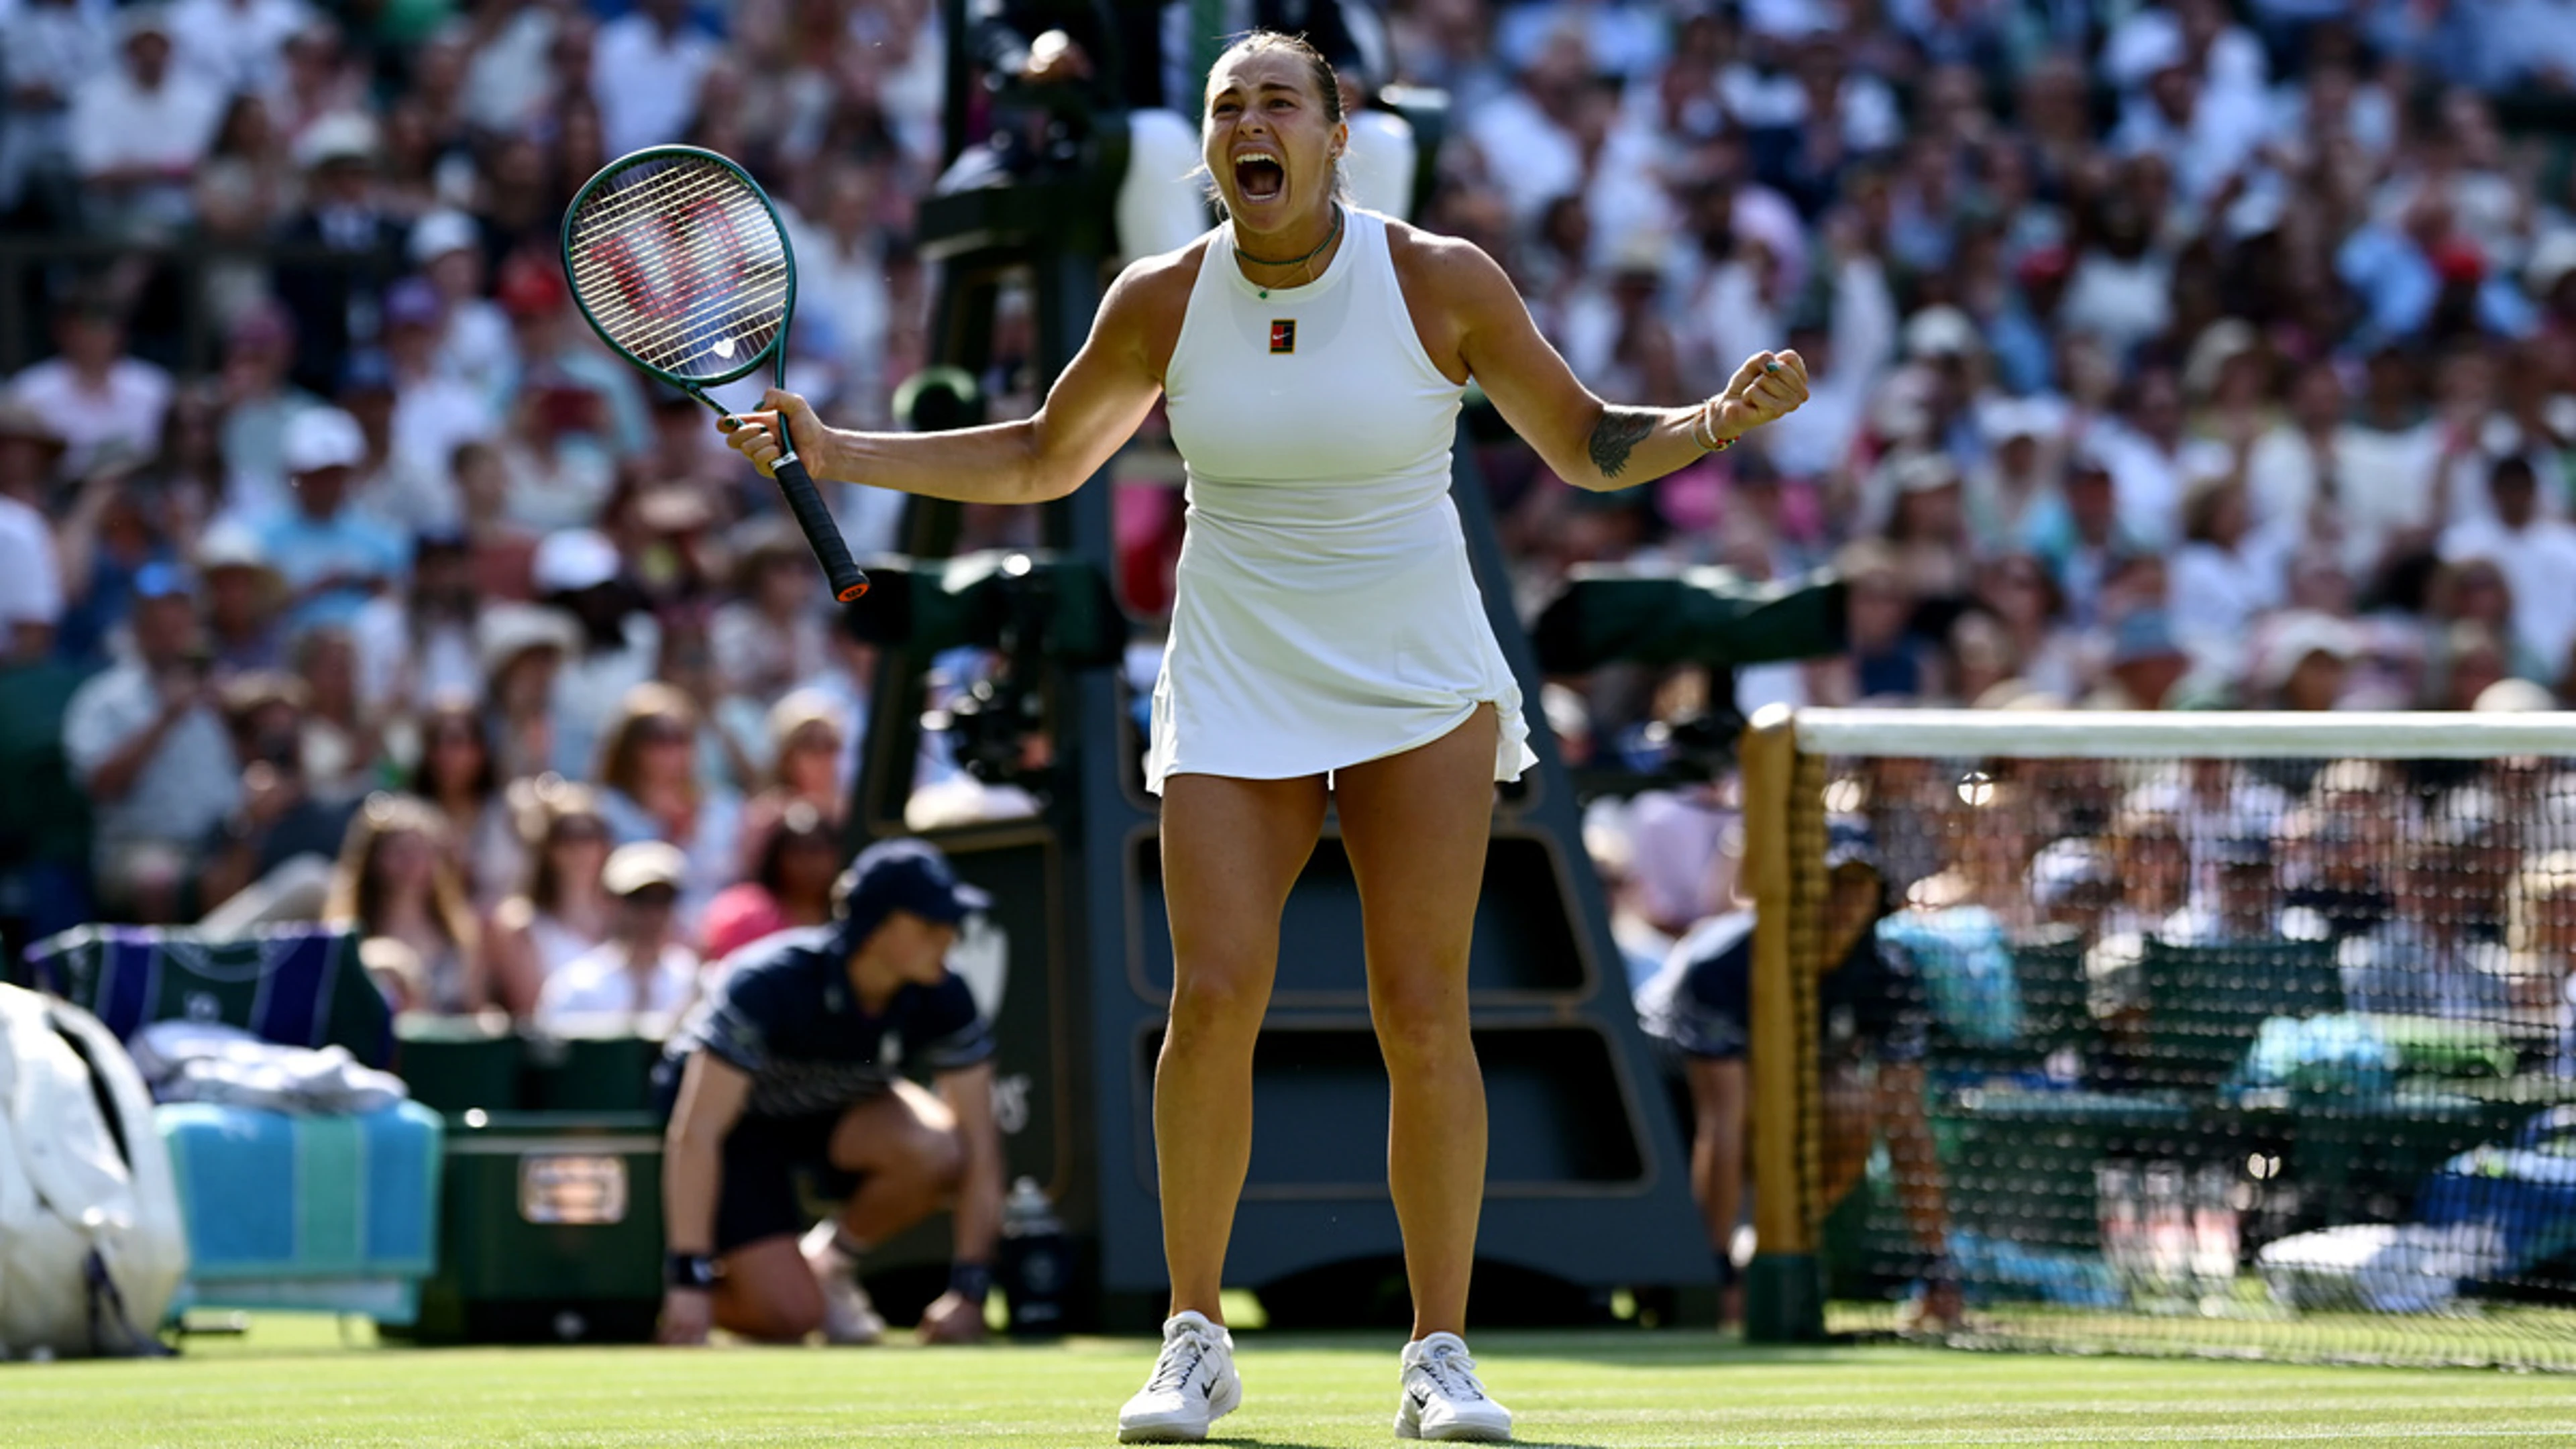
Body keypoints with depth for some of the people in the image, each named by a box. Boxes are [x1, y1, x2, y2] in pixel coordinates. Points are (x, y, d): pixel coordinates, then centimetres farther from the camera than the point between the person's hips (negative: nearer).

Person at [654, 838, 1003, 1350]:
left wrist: (968, 1289, -22)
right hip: (739, 1118, -4)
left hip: (841, 1113, 4)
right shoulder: (769, 983, -33)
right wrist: (690, 1279, -37)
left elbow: (979, 1144, -17)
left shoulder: (941, 1000, -21)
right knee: (790, 1316, -23)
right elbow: (695, 1134, -33)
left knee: (935, 1151, -30)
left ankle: (833, 1259, -1)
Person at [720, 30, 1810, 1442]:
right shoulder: (1162, 302, -3)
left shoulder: (1442, 281, -7)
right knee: (1213, 1001, -11)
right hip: (1236, 691, 1)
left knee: (1424, 1017, -8)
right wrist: (836, 452, 6)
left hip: (1419, 688, -1)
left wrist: (1720, 420, -17)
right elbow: (1043, 459, 13)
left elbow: (1587, 446, 2)